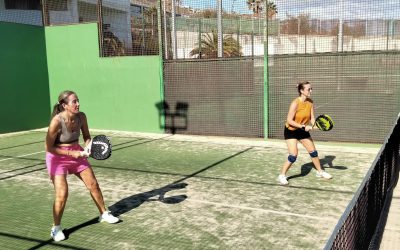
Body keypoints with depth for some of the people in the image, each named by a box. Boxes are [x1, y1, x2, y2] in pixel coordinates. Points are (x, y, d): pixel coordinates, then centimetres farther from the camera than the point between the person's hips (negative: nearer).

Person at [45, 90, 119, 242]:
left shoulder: (81, 117, -11)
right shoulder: (57, 121, -26)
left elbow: (86, 136, 5)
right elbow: (49, 147, -19)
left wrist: (88, 147, -15)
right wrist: (71, 153, -23)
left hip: (77, 154, 6)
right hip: (57, 157, -5)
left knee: (93, 185, 10)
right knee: (62, 194, -13)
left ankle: (104, 214, 32)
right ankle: (56, 228, 10)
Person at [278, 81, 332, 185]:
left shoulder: (310, 102, -8)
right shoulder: (295, 103, -27)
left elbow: (312, 118, -5)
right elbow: (289, 120, -26)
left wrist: (315, 125, -26)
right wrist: (303, 126, -30)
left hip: (303, 130, 6)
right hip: (291, 130, -6)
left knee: (313, 151, 12)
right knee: (293, 155, -14)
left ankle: (320, 172, 33)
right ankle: (282, 175, 4)